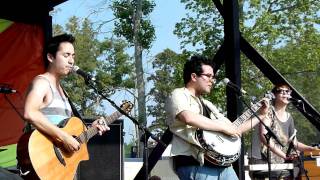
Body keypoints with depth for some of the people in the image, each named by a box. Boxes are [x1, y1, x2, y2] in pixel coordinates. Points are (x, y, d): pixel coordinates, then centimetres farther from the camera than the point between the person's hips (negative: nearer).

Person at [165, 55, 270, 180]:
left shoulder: (208, 105, 25)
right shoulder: (178, 95, 1)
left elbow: (235, 130, 29)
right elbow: (189, 118, -21)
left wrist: (260, 115, 26)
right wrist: (223, 127, -14)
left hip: (222, 165, 8)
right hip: (196, 166, -8)